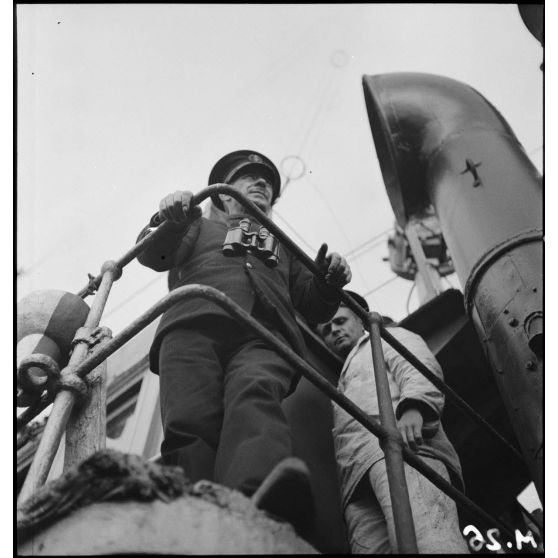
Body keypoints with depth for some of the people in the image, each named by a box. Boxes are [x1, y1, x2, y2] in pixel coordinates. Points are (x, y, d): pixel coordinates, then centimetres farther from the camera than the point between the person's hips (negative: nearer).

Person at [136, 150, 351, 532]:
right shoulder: (200, 229, 39)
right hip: (192, 328, 1)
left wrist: (330, 281, 8)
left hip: (262, 337, 0)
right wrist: (167, 220, -3)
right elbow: (151, 254, 19)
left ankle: (254, 501, -63)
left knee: (255, 398, -35)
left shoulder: (284, 248, 44)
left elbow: (315, 307, 32)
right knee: (190, 422, -29)